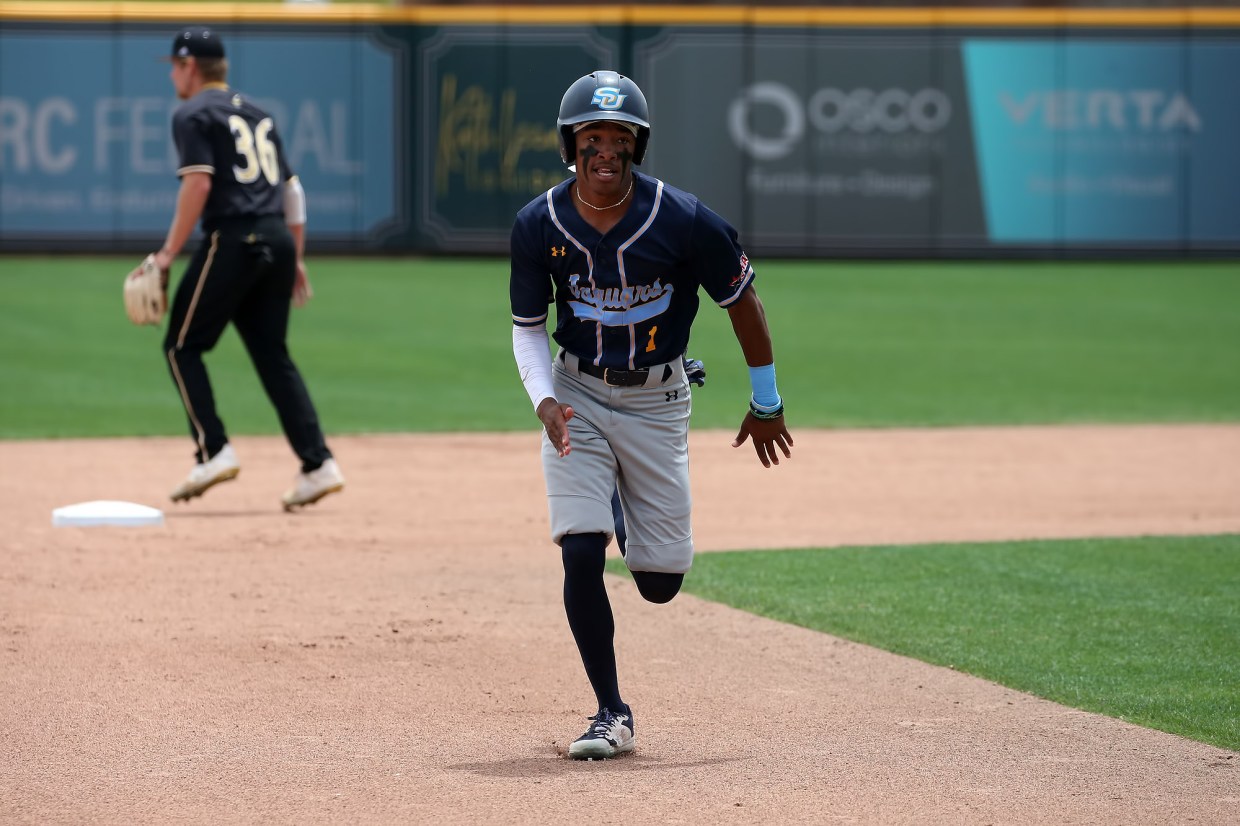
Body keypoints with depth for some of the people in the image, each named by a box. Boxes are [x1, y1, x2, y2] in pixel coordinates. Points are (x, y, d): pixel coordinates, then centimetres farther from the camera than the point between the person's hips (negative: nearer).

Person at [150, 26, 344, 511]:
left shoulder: (194, 114, -1)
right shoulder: (257, 114, 22)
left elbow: (198, 183, -15)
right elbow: (292, 188, 20)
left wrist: (169, 252, -13)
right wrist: (296, 259, 22)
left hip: (232, 239, -7)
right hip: (278, 240, 7)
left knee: (183, 346, 5)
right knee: (272, 354, 9)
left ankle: (213, 452, -7)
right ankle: (317, 464, -2)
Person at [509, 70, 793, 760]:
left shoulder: (683, 221, -19)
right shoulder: (540, 225, -12)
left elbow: (743, 300, -5)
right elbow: (528, 327, 1)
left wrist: (767, 405, 3)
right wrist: (545, 400, -17)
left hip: (657, 400, 0)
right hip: (577, 398, 1)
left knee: (661, 583, 4)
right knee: (581, 555, -16)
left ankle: (632, 507, 41)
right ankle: (612, 714, -1)